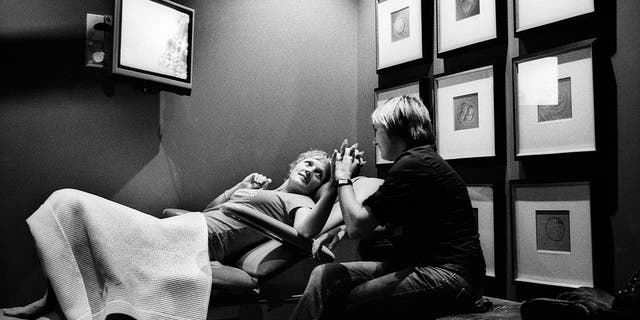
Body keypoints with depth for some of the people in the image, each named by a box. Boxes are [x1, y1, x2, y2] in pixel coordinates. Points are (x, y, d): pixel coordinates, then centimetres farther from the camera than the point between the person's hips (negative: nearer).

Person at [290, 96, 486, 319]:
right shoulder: (422, 160, 20)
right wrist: (343, 229, 8)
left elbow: (358, 227, -15)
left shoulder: (413, 165, -14)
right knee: (325, 275, -3)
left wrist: (342, 177, 1)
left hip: (449, 275, -10)